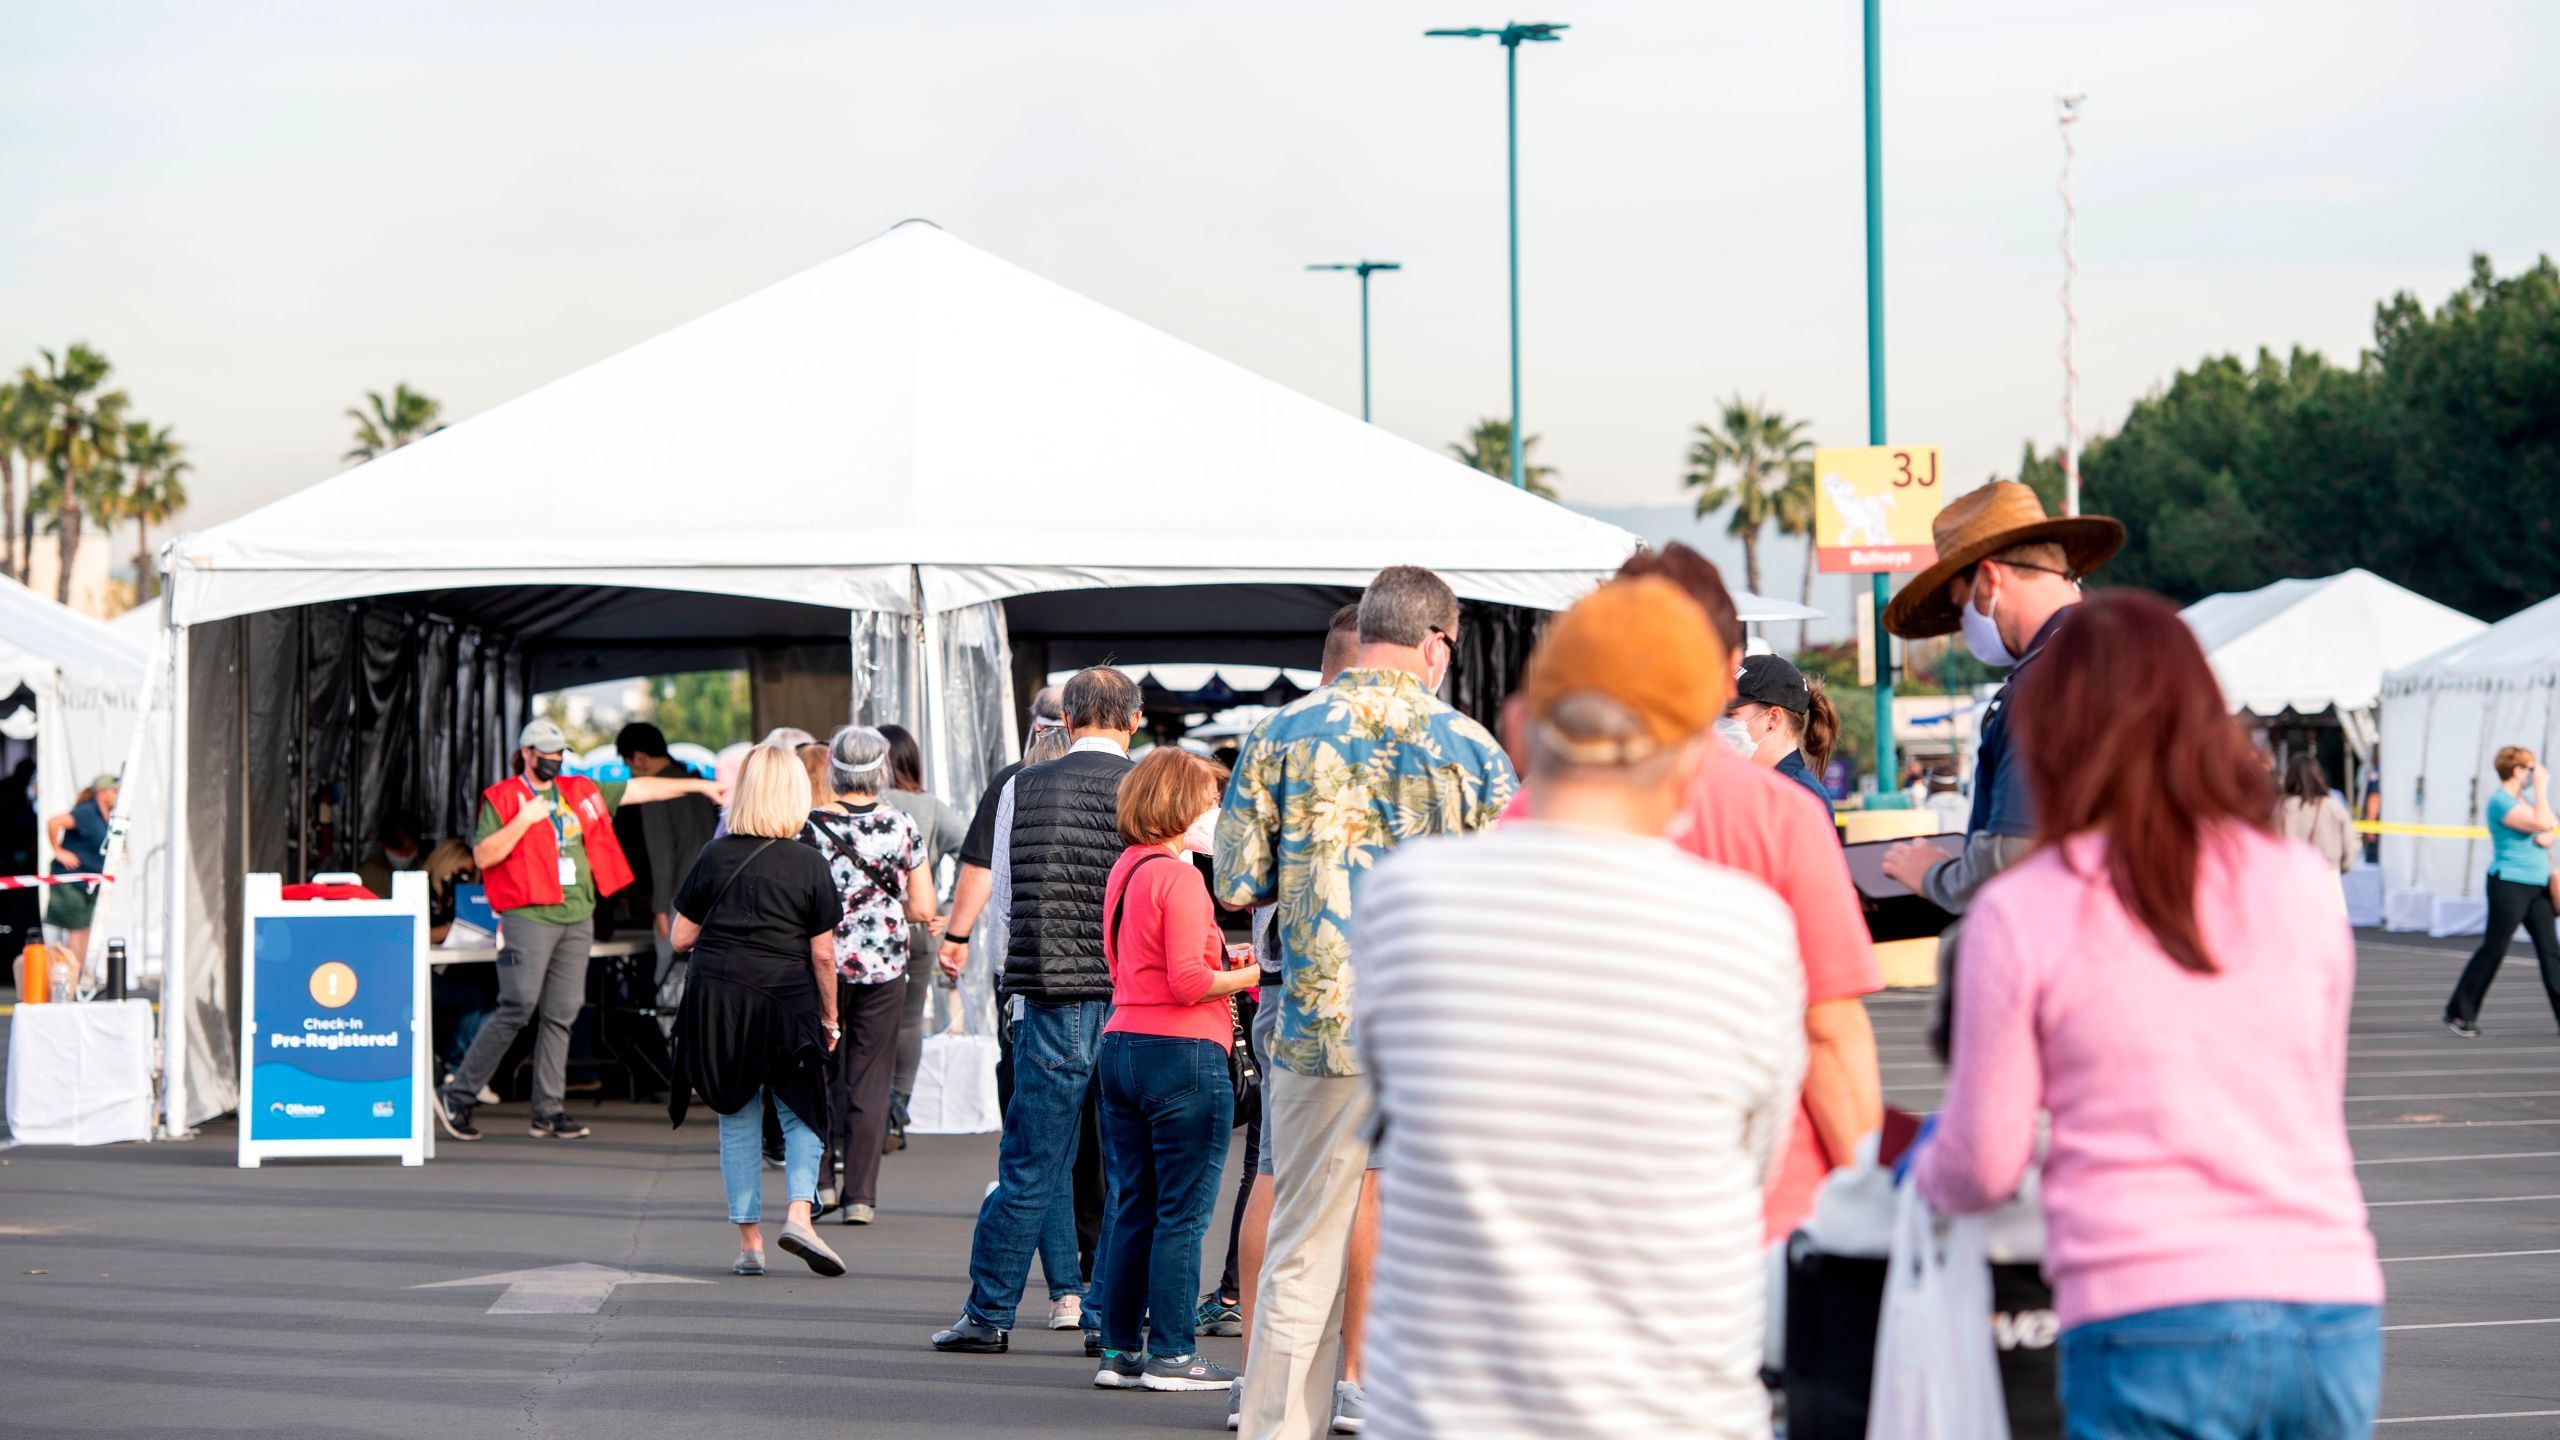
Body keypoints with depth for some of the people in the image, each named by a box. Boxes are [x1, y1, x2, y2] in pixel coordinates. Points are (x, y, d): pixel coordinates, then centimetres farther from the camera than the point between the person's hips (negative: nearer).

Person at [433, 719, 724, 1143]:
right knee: (518, 1008, -12)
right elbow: (482, 855, -10)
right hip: (528, 916, -6)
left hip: (577, 917, 6)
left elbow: (637, 789, 20)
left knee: (562, 1013, 4)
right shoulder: (502, 797, -1)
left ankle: (548, 1111, 8)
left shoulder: (580, 792, 15)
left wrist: (697, 786, 21)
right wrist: (524, 821, -17)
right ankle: (458, 1094, -3)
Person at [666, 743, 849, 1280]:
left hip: (718, 999, 2)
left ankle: (749, 1240, 9)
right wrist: (830, 1019, 7)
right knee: (800, 1115, 11)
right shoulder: (810, 865, -4)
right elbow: (823, 955, -3)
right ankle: (800, 1211, -10)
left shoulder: (716, 855, -1)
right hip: (786, 1003, -2)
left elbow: (681, 937, 4)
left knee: (737, 1122, 10)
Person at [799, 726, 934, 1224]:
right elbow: (923, 908, -1)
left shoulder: (811, 825, -7)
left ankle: (821, 1180, 4)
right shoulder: (901, 827, -3)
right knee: (869, 1080, 5)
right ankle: (860, 1195, 4)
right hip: (884, 966, 1)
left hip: (823, 963, -1)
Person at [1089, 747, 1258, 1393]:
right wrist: (1247, 976, -6)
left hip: (1122, 1044, 9)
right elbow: (1185, 982, -20)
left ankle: (1120, 1351, 15)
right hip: (1182, 1051, -9)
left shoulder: (1126, 869, 14)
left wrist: (1217, 956, 15)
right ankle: (1171, 1355, 0)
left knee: (1131, 1208, 12)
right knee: (1182, 1213, -2)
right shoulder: (1179, 877, -14)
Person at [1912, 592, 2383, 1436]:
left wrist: (1922, 1172, 29)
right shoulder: (2305, 886, 10)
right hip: (2334, 1309, 4)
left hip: (2157, 1325, -3)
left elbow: (1985, 1167, 7)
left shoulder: (2022, 911, 0)